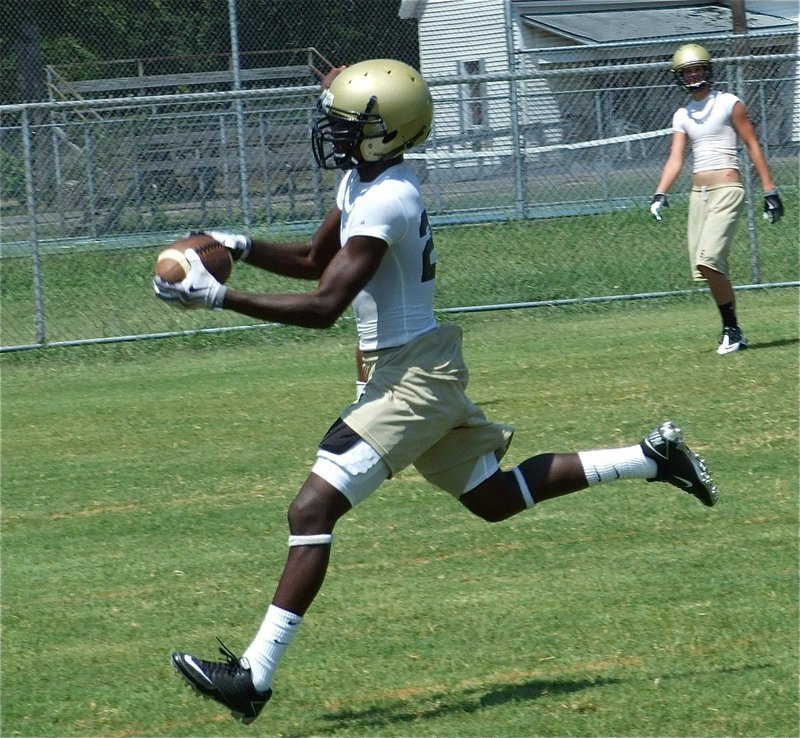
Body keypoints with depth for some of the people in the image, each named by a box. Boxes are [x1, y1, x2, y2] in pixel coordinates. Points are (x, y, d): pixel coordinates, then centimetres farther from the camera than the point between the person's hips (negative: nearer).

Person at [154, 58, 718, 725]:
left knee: (313, 509, -15)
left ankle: (254, 675, -17)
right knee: (492, 497, 23)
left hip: (413, 379, -10)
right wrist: (239, 248, 6)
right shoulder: (361, 182, 7)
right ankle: (651, 458, 27)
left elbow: (323, 307, -29)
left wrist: (218, 297, -28)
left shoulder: (384, 202, -23)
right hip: (424, 371, 10)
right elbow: (315, 262, 22)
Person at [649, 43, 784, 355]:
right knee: (708, 269, 2)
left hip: (727, 191, -6)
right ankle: (733, 334, 13)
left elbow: (753, 146, 0)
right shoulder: (682, 116, 15)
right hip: (698, 194, 6)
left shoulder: (729, 104, -1)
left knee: (708, 261, -20)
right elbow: (675, 159, 8)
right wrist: (660, 194, -8)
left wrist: (769, 190, -4)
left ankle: (732, 330, -10)